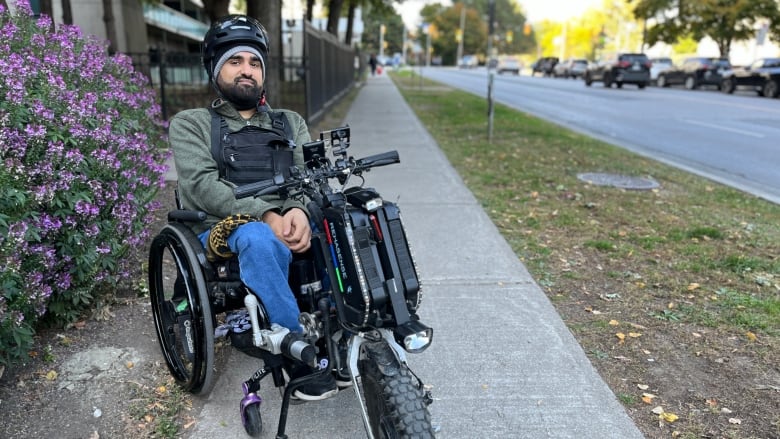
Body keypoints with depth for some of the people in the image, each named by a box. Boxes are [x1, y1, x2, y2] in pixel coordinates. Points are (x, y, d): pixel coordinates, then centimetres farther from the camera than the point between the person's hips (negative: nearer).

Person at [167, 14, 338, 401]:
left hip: (289, 222, 4)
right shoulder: (191, 123, 9)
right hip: (224, 229, -3)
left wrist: (298, 211, -21)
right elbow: (202, 186, -9)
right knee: (261, 239, -39)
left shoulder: (290, 122, 19)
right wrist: (266, 215, -24)